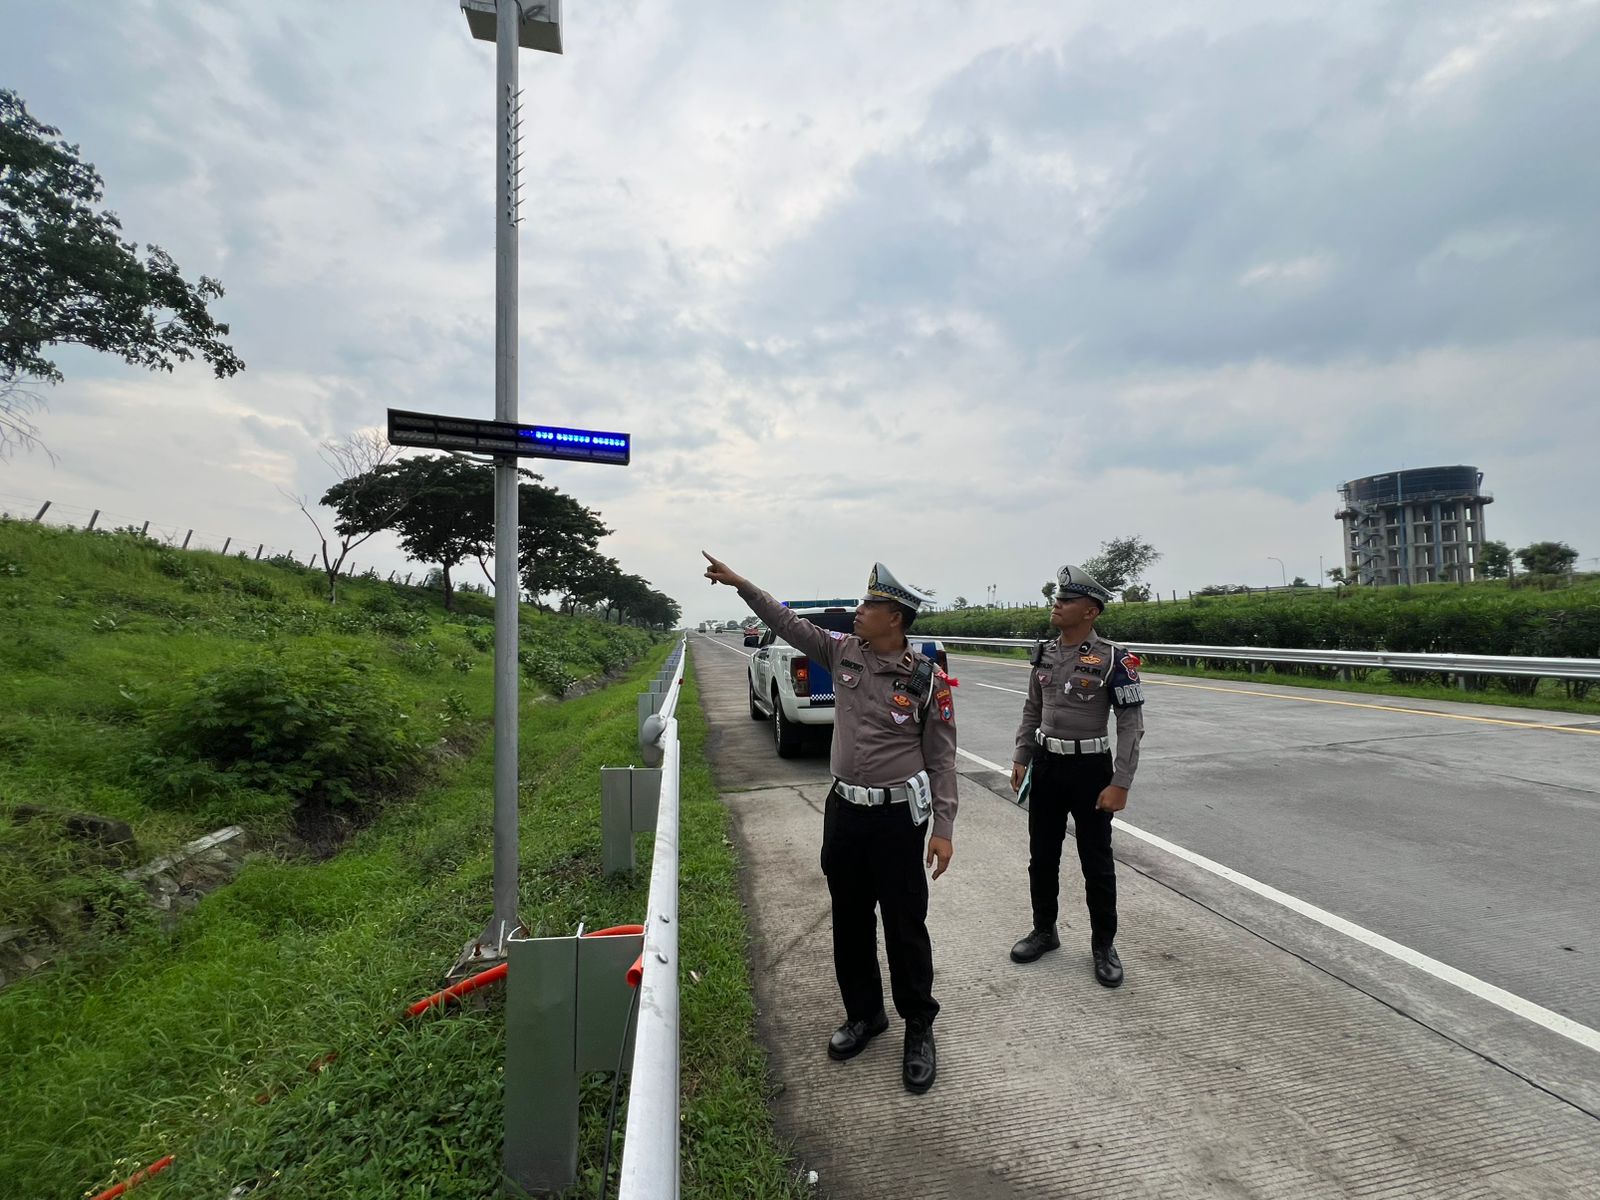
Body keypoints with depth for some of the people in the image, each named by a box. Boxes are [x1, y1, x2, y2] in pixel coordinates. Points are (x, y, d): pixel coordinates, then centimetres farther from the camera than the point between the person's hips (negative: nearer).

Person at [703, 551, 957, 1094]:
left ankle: (919, 1029, 29)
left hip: (898, 815, -5)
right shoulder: (843, 652, 0)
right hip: (844, 809, 5)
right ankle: (863, 1013, 38)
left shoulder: (928, 679, -12)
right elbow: (788, 623, 8)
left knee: (905, 925, 7)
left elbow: (941, 758, -8)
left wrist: (943, 828, -10)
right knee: (849, 920, 17)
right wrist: (740, 584, 8)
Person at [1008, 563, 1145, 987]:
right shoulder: (1044, 654, 4)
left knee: (1097, 863, 8)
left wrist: (1120, 784, -17)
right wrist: (1020, 759, 8)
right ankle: (1044, 931, 33)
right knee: (1042, 856, 15)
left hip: (1090, 768, -5)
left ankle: (1104, 945, 27)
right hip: (1045, 765, 5)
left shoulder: (1112, 659, -13)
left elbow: (1131, 724, -13)